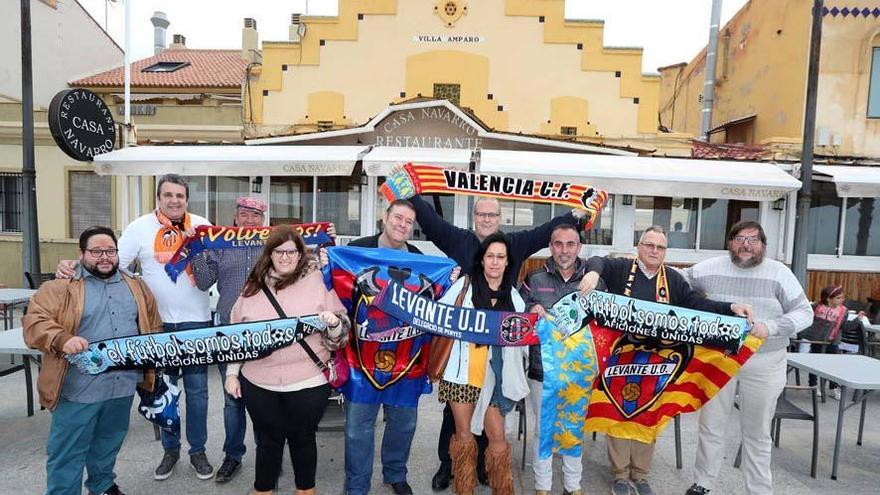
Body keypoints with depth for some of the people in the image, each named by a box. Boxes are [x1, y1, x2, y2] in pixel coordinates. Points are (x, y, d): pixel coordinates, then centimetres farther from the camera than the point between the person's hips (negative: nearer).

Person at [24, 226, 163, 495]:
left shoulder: (136, 287, 10)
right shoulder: (61, 286, -4)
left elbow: (153, 326, 16)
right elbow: (35, 322, -12)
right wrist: (62, 339, -29)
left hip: (123, 385, 5)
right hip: (79, 388, -4)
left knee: (108, 445, 22)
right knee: (67, 452, 6)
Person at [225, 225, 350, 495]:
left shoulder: (318, 281, -4)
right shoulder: (254, 285, 5)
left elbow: (339, 336, -2)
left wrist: (334, 323, -23)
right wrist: (232, 373, 10)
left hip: (308, 383, -2)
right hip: (258, 383, 2)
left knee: (302, 437, 15)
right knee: (268, 440, 15)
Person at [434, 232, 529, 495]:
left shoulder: (513, 296, 8)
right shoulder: (465, 285, -1)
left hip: (493, 375, 2)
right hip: (462, 371, -2)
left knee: (497, 436, 5)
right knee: (464, 433, 10)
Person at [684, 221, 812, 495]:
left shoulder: (778, 273, -4)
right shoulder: (710, 268, -1)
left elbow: (804, 312, -4)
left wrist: (770, 327, -19)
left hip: (763, 363, -1)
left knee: (757, 432, 13)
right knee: (710, 426, 12)